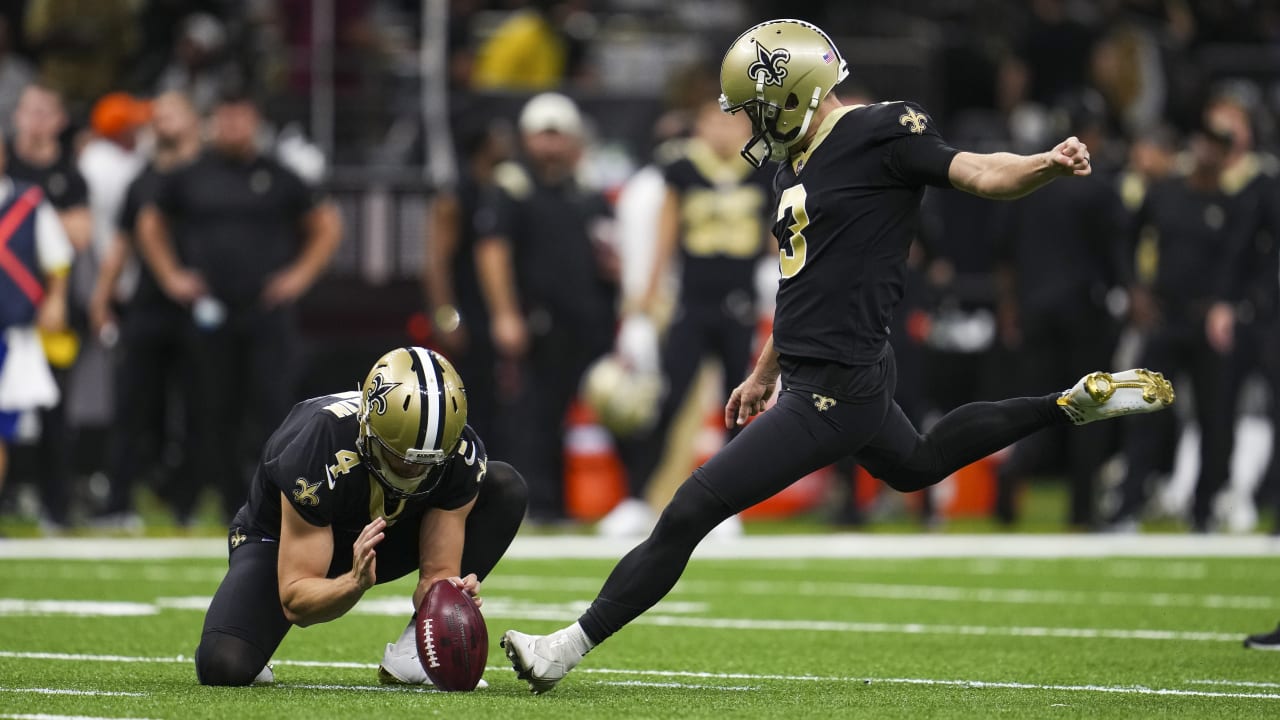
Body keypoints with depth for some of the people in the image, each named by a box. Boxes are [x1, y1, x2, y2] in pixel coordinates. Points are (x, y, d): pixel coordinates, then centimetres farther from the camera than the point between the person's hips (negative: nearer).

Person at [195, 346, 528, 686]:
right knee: (224, 667, -33)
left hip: (377, 535, 5)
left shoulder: (461, 454, -27)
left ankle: (413, 651, -17)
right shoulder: (321, 451, -38)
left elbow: (437, 573, -22)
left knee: (505, 487, -19)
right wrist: (356, 583, -54)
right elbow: (295, 600, -34)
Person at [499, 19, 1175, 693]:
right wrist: (764, 374, 31)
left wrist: (1049, 164, -42)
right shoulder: (796, 164, 12)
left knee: (690, 512, -10)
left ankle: (567, 649, -4)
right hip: (834, 377, 11)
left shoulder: (879, 136, -15)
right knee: (917, 465, 36)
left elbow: (979, 173, -21)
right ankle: (1077, 402, 41)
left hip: (835, 392, -11)